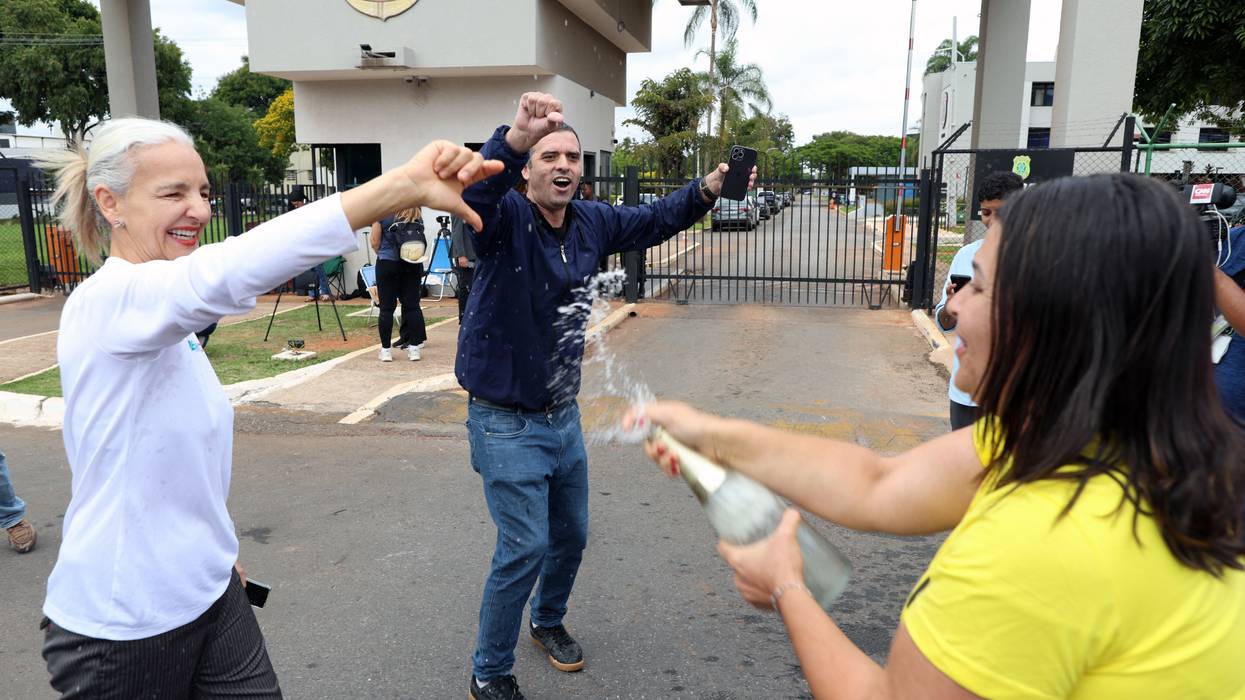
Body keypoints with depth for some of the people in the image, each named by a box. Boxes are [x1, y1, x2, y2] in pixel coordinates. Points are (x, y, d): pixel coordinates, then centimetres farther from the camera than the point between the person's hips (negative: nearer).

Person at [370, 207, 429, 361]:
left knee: (387, 307, 3)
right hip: (413, 265, 3)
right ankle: (414, 346, 6)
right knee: (412, 305, 6)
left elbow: (375, 243, -2)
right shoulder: (417, 214, 4)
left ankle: (385, 349, 6)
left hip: (388, 263, -3)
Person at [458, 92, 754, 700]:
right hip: (506, 421, -6)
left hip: (563, 416, 7)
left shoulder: (590, 222, 2)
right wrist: (515, 139, -59)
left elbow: (652, 221, 14)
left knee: (571, 536, 20)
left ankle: (549, 621, 48)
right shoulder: (505, 218, -17)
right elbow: (474, 193, -40)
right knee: (525, 547, -6)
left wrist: (705, 190, -3)